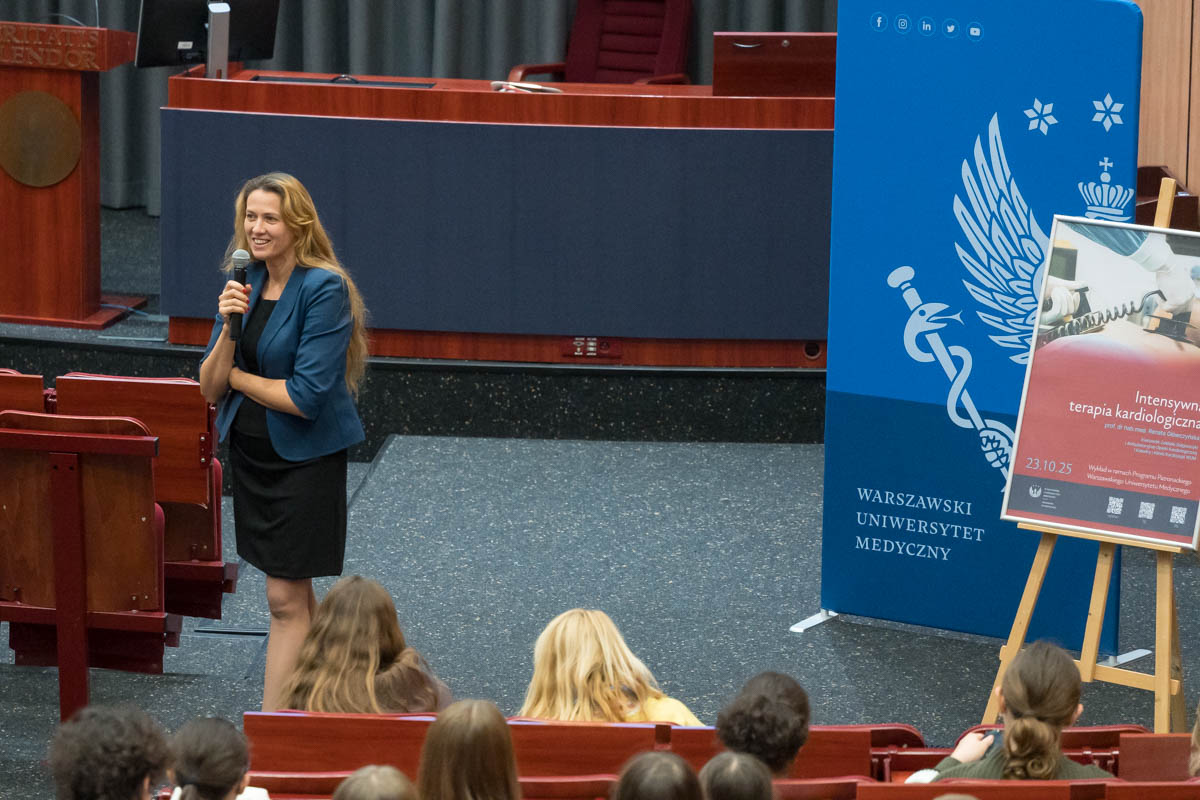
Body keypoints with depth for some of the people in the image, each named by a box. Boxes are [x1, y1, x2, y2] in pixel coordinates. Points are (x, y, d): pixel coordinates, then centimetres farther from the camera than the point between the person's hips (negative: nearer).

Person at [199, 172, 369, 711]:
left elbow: (306, 397, -23)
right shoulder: (244, 283, 4)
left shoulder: (324, 289, -17)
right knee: (295, 591, 17)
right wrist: (228, 326, -17)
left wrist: (234, 375, -9)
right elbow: (210, 390, 0)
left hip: (305, 458, -7)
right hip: (251, 452, 7)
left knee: (285, 599, -5)